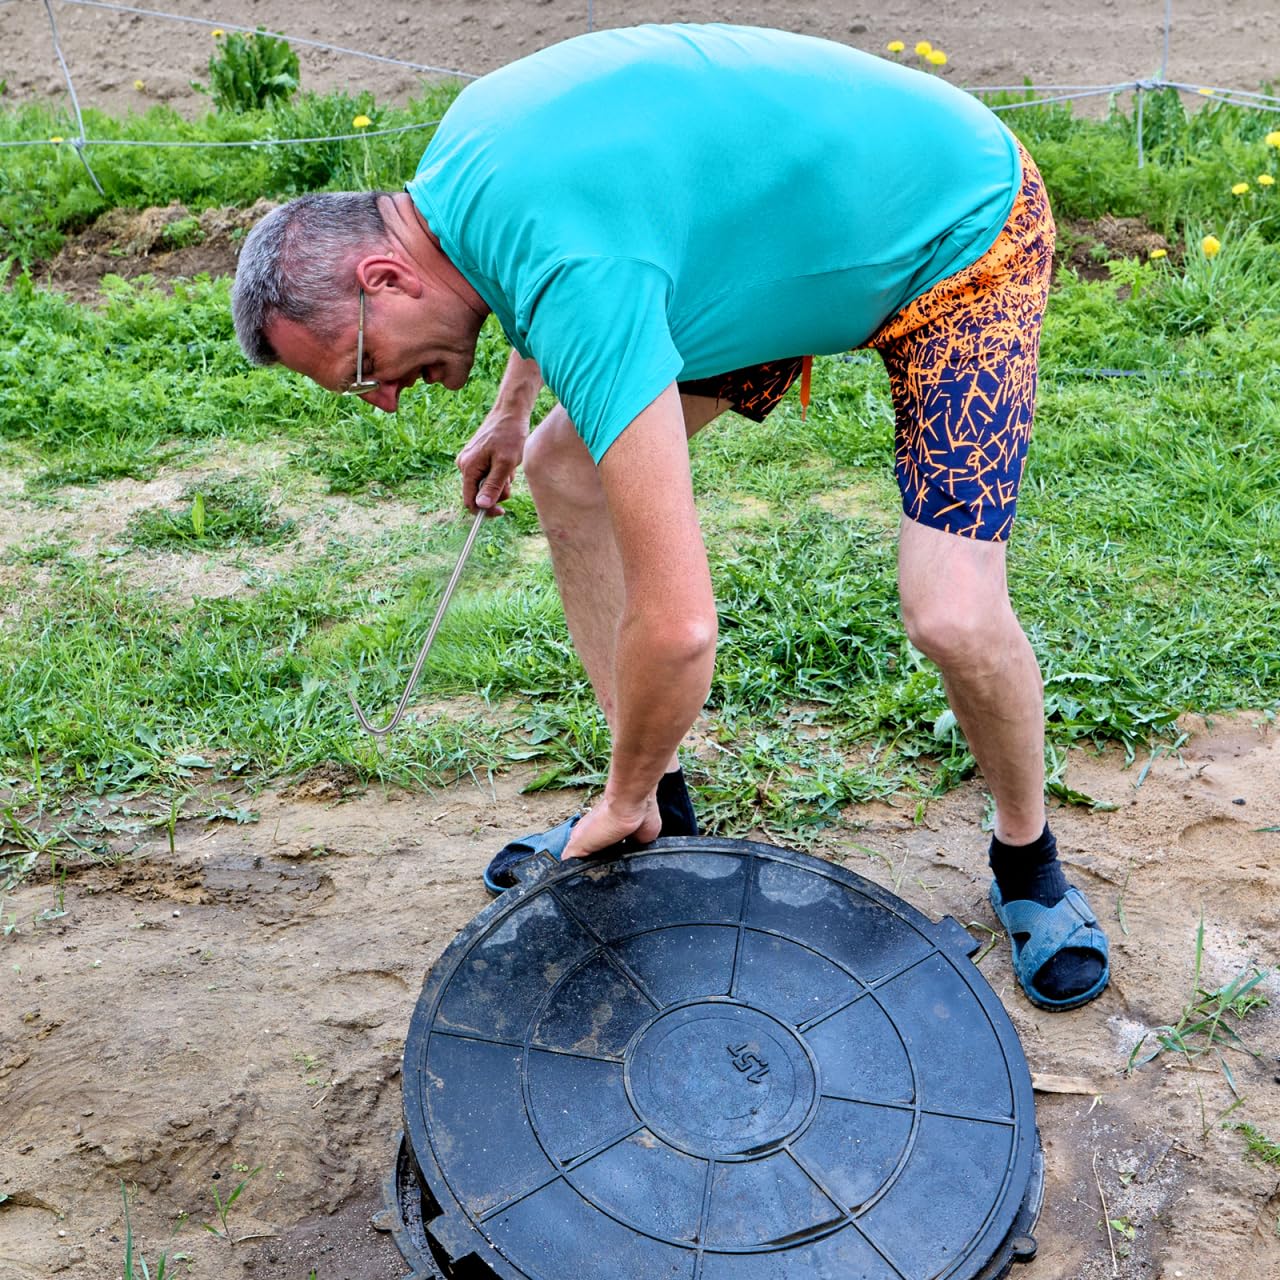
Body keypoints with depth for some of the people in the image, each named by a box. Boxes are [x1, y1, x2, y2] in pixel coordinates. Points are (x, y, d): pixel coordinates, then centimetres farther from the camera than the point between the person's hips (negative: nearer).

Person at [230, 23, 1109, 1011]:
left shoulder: (576, 275, -38)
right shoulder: (464, 145, -10)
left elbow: (678, 625, -40)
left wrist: (623, 798, -21)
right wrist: (513, 407, 23)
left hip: (958, 227, -8)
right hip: (807, 224, 9)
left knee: (952, 615, -25)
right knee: (562, 467, 1)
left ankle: (1029, 860, 10)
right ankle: (666, 819, 13)